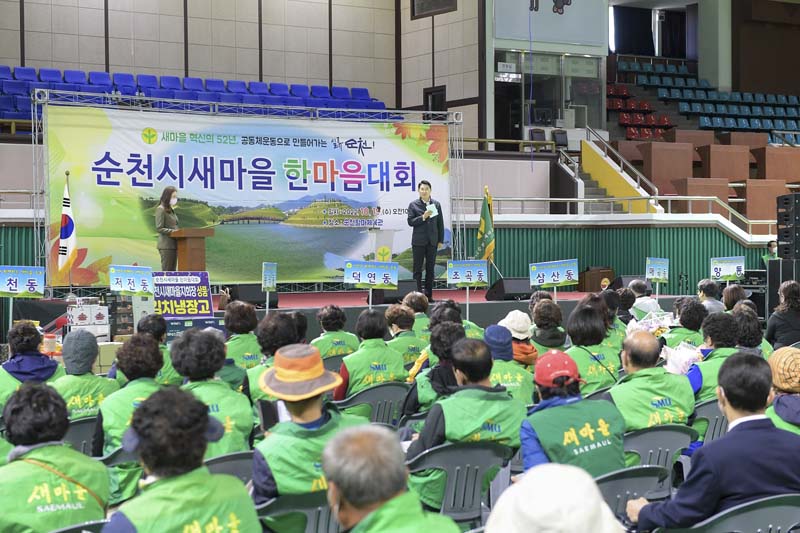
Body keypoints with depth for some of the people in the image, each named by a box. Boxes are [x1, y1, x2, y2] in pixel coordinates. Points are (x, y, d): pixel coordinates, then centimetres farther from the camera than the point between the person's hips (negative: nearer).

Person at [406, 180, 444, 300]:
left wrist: (441, 240, 3)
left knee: (430, 268, 5)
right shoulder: (413, 205, 0)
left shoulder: (436, 204, 6)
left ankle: (429, 294, 10)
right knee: (418, 268, -1)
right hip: (418, 241, -2)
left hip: (432, 241, 2)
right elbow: (410, 222, -5)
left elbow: (440, 223, 7)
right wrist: (423, 217, -19)